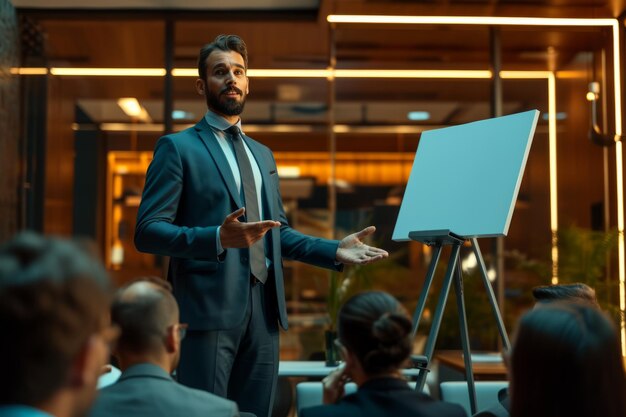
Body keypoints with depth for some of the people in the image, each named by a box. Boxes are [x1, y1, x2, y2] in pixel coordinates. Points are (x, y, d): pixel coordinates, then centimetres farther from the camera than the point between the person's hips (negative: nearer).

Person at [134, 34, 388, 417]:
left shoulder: (263, 154, 21)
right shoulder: (178, 148, 0)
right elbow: (147, 231, -10)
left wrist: (334, 251, 6)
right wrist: (219, 237, -26)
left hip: (264, 307, 6)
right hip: (208, 306, -6)